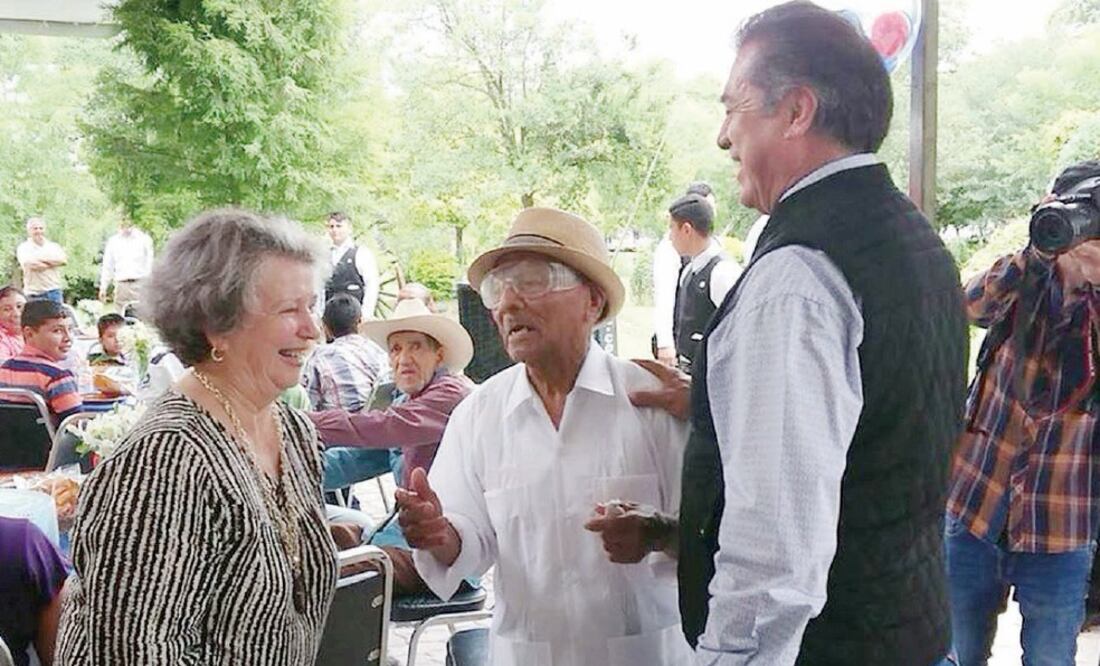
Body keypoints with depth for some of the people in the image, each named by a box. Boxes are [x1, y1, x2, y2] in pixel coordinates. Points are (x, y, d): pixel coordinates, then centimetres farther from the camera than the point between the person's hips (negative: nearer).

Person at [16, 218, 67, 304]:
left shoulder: (54, 246, 12)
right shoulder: (23, 248, 1)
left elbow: (64, 260, -5)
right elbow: (31, 264, -15)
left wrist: (43, 259, -10)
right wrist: (53, 263, -4)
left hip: (54, 291, 3)